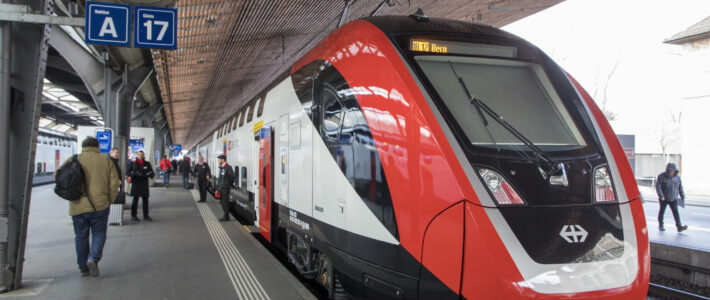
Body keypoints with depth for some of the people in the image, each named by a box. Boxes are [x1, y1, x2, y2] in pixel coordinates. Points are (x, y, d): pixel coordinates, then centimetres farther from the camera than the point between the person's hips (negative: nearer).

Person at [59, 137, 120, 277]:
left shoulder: (73, 160, 5)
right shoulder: (106, 161, 4)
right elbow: (114, 184, 0)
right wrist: (108, 202, 9)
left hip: (77, 207, 1)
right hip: (99, 206, -1)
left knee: (81, 237, 13)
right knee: (99, 234, 11)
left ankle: (83, 267, 18)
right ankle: (93, 259, -9)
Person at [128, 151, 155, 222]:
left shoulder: (147, 164, 7)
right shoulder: (133, 163, 1)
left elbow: (152, 173, 6)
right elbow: (127, 172, 1)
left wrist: (150, 174, -19)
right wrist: (134, 174, -19)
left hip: (144, 184, 3)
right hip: (136, 184, -3)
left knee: (145, 200, 6)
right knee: (135, 199, -1)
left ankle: (146, 215, 16)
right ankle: (133, 215, 9)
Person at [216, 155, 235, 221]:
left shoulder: (228, 167, -13)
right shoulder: (221, 167, 14)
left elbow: (232, 176, -15)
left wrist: (230, 185, -5)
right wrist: (218, 188, 15)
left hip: (225, 188, -9)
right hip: (221, 188, 9)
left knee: (225, 202, -4)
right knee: (222, 202, 12)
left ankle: (226, 217, 2)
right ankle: (226, 216, 20)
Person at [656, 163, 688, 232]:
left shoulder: (677, 177, 5)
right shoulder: (661, 176, -8)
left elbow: (680, 188, 14)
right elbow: (658, 187, -12)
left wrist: (682, 196, 12)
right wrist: (661, 196, -19)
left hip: (673, 199, 3)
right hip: (664, 199, -3)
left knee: (675, 212, -6)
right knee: (662, 211, 7)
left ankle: (679, 226, -12)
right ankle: (661, 225, 20)